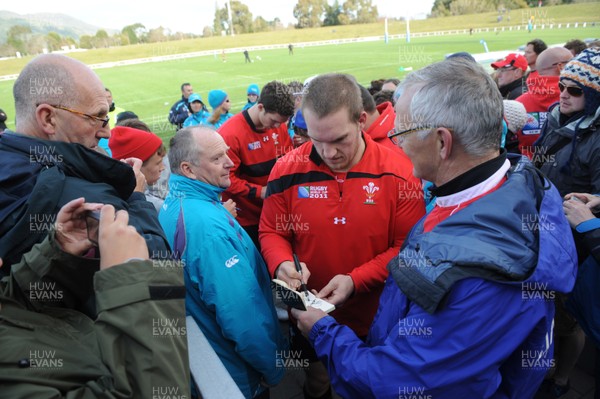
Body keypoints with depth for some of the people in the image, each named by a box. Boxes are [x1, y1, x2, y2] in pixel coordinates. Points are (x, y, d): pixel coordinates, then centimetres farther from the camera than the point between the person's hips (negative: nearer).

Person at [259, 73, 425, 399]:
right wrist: (283, 263, -23)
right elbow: (271, 232, -1)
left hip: (377, 320, -1)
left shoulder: (398, 174, -17)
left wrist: (356, 280, -24)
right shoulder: (288, 171, -12)